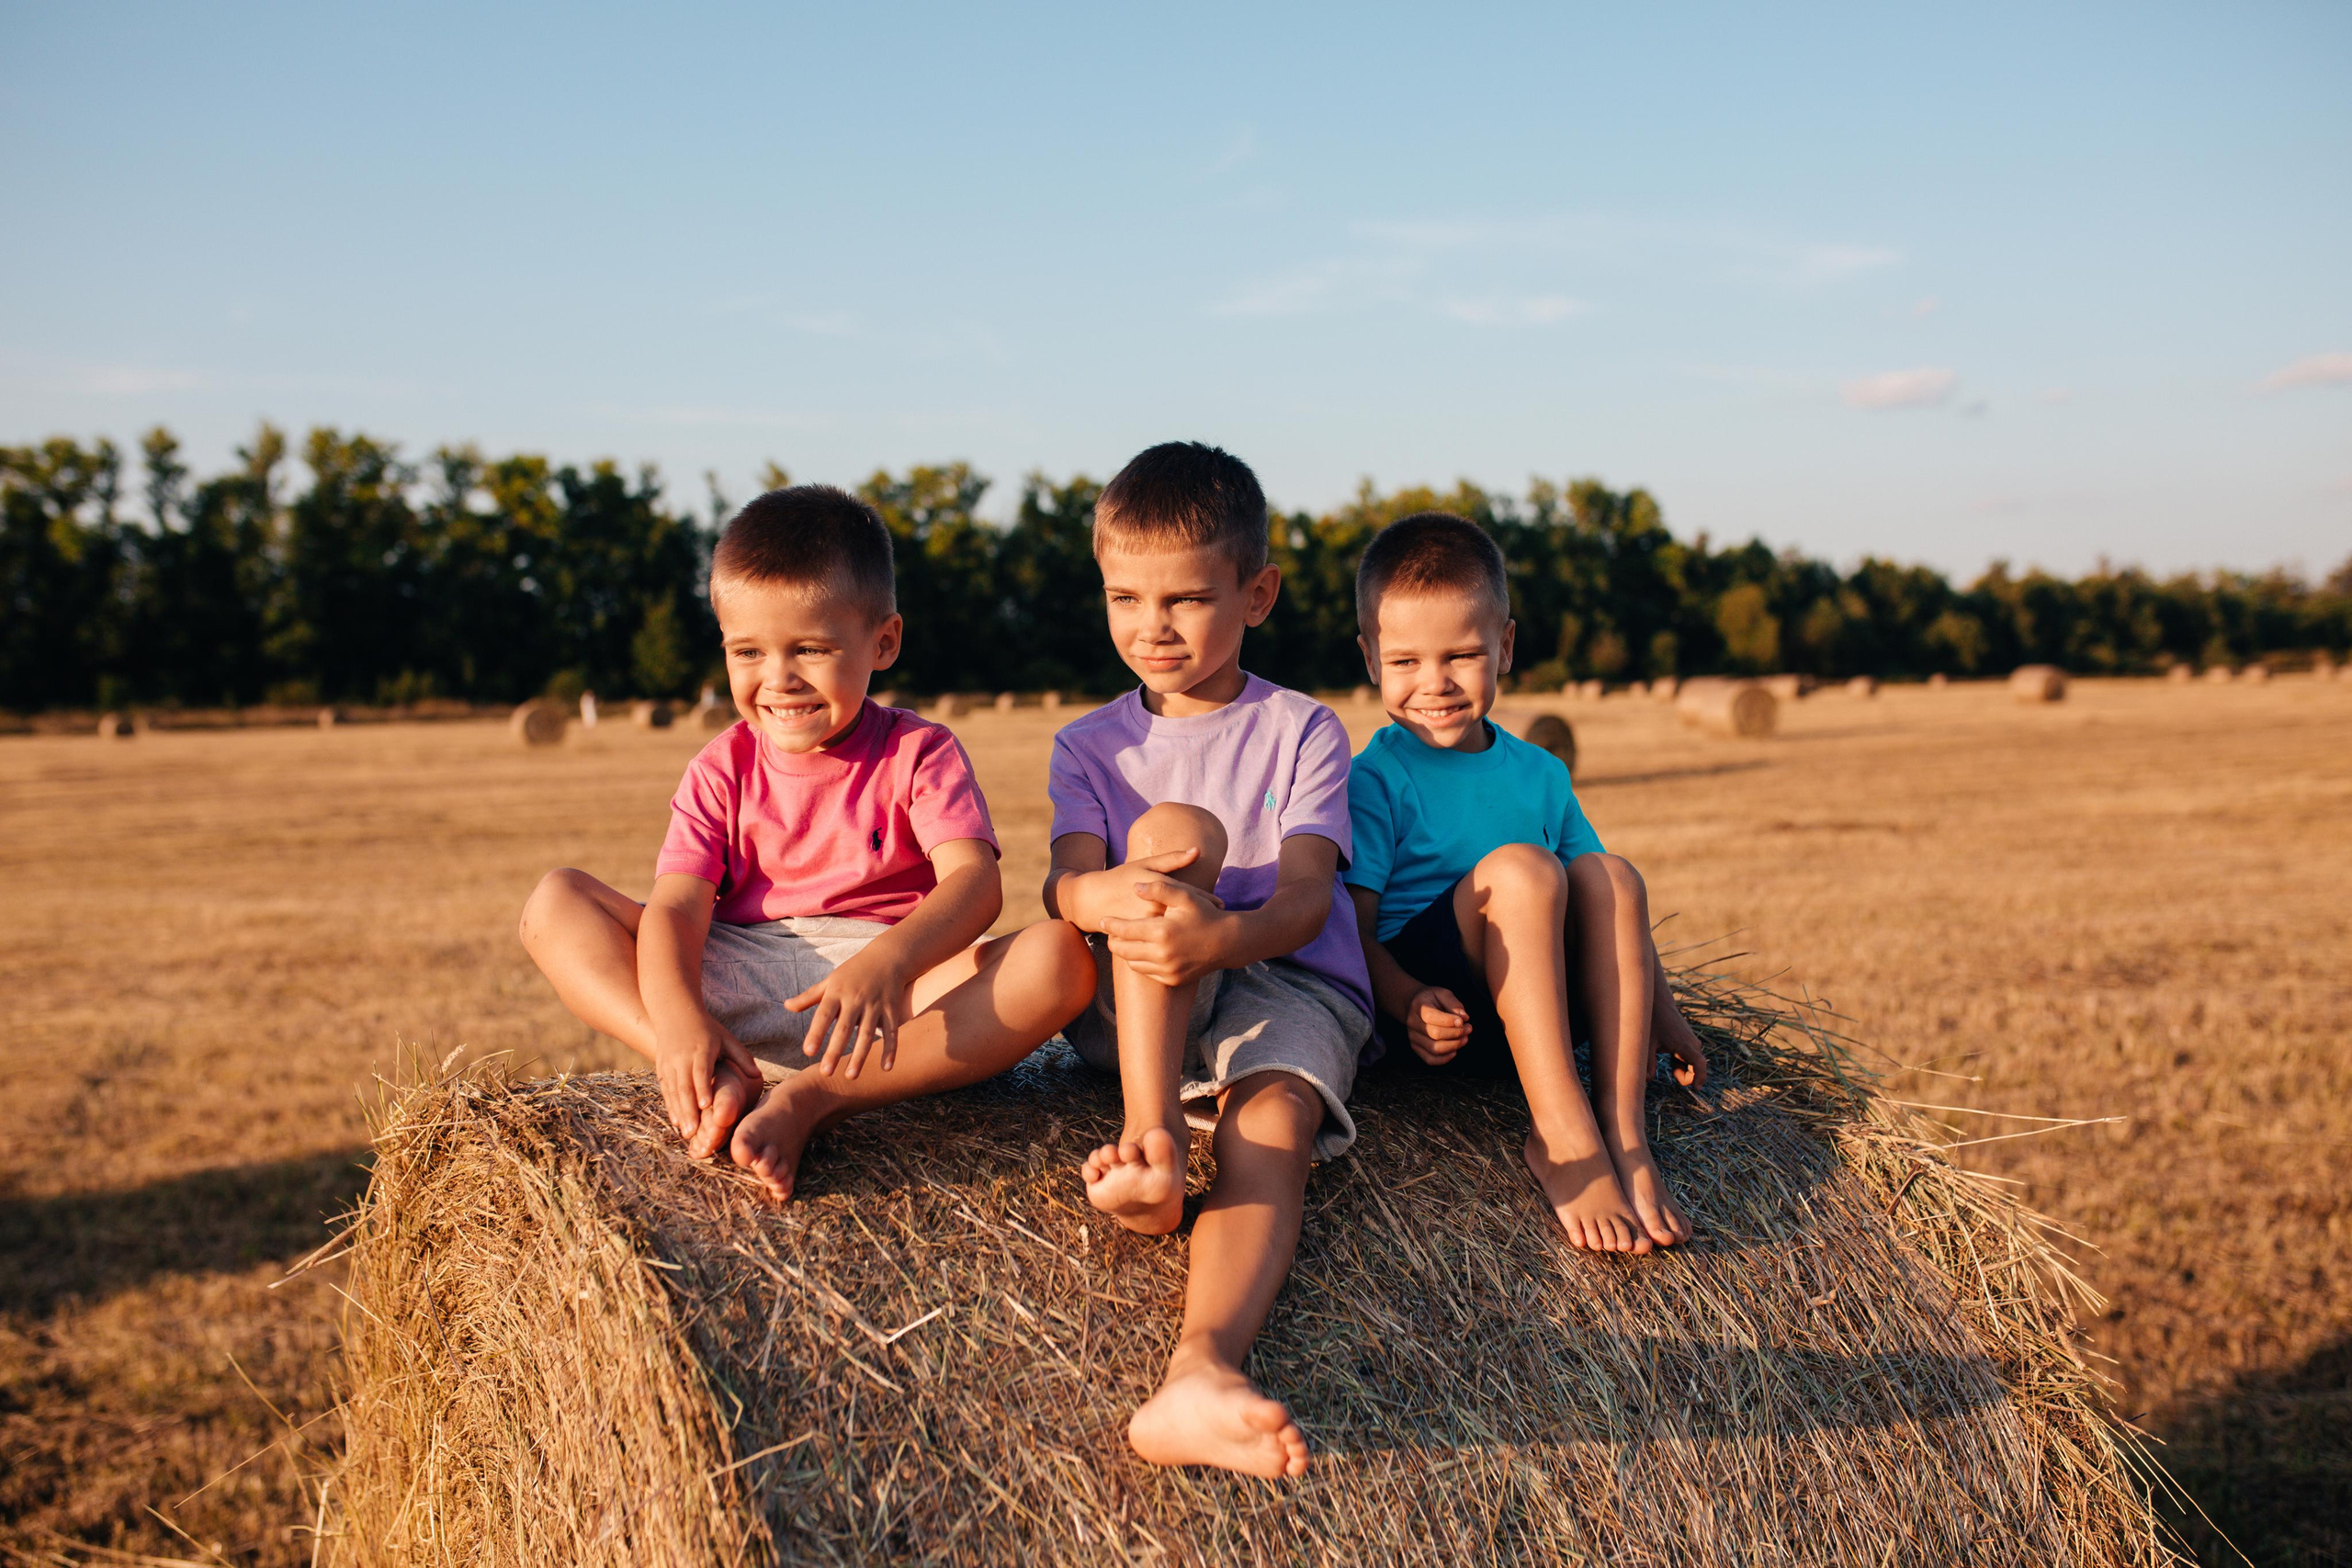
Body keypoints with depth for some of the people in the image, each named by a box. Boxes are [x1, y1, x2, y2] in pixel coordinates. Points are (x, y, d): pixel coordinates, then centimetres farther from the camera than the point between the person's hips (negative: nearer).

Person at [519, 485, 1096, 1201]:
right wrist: (677, 1016, -29)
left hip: (900, 990, -2)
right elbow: (676, 903, -6)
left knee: (1061, 957, -30)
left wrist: (888, 962, -38)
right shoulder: (722, 771, 8)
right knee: (555, 901, -11)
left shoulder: (919, 753, 1)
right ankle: (719, 1079, -33)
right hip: (736, 988, 2)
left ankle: (809, 1098, -40)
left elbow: (974, 879, -16)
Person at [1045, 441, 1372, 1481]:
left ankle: (1202, 1370, -62)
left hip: (1292, 982, -1)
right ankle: (1151, 1142, -37)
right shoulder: (1090, 746, 15)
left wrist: (1218, 937, -34)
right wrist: (1101, 894, -33)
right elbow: (1064, 881, -4)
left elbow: (1307, 898, -9)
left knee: (1272, 1126, -34)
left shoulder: (1301, 733, 7)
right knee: (1175, 828, -26)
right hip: (1135, 1009, 2)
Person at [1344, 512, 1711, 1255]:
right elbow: (1351, 928, -10)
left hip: (1534, 1008, 5)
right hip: (1436, 1016, -5)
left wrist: (1664, 1015, 17)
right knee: (1517, 868, -28)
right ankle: (1563, 1139, -33)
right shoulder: (1376, 781, -2)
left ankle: (1623, 1130, -26)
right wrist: (1410, 1003, -29)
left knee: (1610, 875, -20)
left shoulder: (1540, 774, 15)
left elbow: (1601, 906, 22)